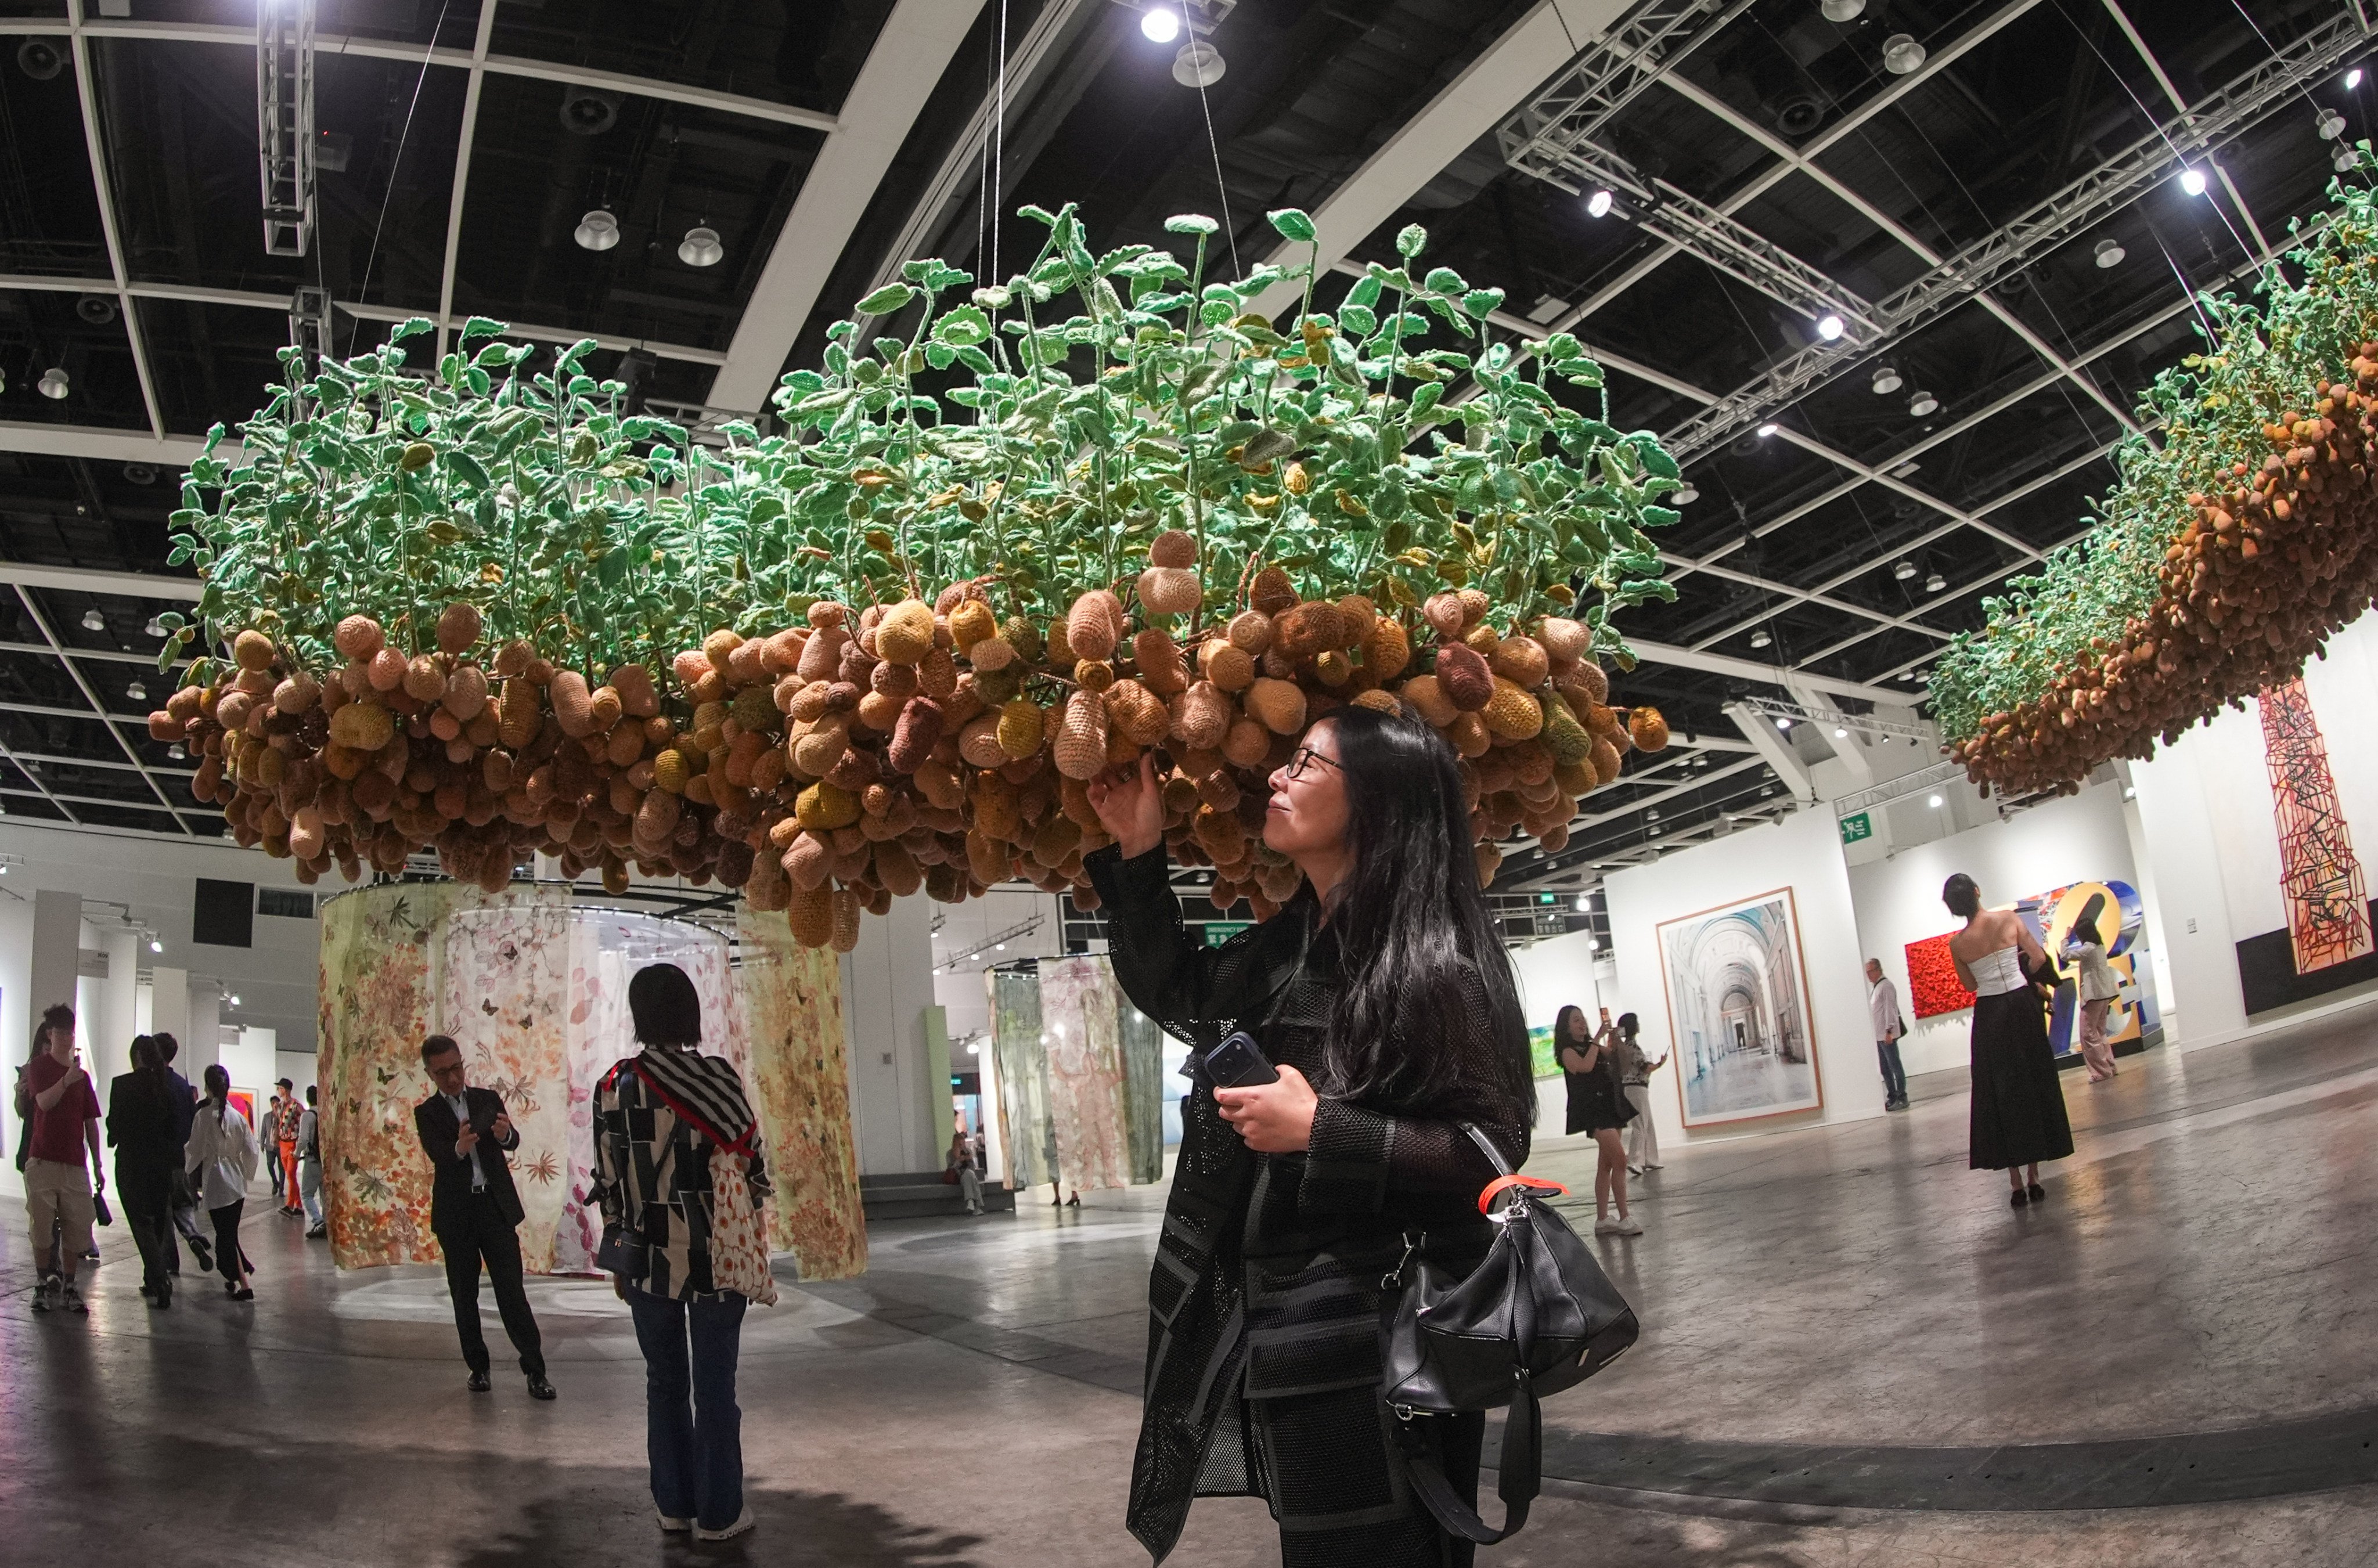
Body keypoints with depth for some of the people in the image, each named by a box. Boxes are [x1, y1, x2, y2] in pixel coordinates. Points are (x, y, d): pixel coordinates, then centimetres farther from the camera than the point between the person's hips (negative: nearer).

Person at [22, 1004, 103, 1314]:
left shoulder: (82, 1075, 14)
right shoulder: (38, 1066, 2)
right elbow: (44, 1102, -16)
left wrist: (97, 1165, 13)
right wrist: (67, 1080, -33)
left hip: (75, 1163, 4)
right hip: (43, 1160, -4)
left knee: (77, 1229, 2)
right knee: (42, 1228, -2)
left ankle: (68, 1287, 10)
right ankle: (43, 1284, 11)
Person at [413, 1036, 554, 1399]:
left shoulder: (489, 1099, 7)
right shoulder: (427, 1113, 3)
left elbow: (512, 1143, -5)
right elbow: (437, 1155, -14)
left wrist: (505, 1133, -30)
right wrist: (459, 1147, -38)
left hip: (496, 1206, 0)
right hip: (455, 1214, 1)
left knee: (512, 1290, -3)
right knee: (464, 1295, 8)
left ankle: (535, 1370, -2)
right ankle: (478, 1367, 20)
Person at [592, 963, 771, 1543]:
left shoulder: (613, 1085, 0)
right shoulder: (718, 1077, -9)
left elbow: (608, 1181, 5)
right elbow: (750, 1167, -5)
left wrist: (619, 1259, 15)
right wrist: (755, 1255, 9)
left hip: (649, 1257, 3)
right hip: (716, 1256, -2)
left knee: (665, 1381, 15)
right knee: (714, 1384, 6)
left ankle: (674, 1503, 23)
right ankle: (719, 1512, 13)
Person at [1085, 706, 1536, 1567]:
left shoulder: (1431, 963, -16)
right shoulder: (1283, 952, 8)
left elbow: (1490, 1155, -17)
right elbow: (1173, 992, 24)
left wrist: (1321, 1132, -22)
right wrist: (1138, 855, 14)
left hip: (1375, 1360, -8)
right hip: (1270, 1343, 8)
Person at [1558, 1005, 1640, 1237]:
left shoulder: (1590, 1045, 17)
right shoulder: (1568, 1050, -6)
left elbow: (1614, 1056, 15)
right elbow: (1585, 1066, -23)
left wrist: (1613, 1038, -4)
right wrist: (1598, 1037, -18)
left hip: (1608, 1106, 9)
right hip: (1592, 1109, -9)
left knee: (1606, 1165, 9)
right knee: (1620, 1160, -16)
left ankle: (1602, 1220, 12)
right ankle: (1624, 1219, -15)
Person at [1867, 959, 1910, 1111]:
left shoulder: (1886, 986, -10)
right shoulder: (1874, 987, 17)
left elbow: (1890, 1009, -16)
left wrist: (1889, 1031, -21)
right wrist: (1873, 1033, 18)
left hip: (1886, 1035, -9)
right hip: (1877, 1036, 9)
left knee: (1894, 1066, -3)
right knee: (1885, 1069, 11)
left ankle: (1902, 1098, 2)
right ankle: (1892, 1097, 17)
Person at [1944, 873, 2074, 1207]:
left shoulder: (1957, 944, -4)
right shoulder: (2009, 919, -7)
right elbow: (2039, 958, -2)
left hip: (1989, 1016, 0)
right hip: (2021, 1006, 0)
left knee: (2001, 1095, 7)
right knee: (2033, 1087, 10)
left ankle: (2017, 1183, 7)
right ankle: (2033, 1180, 12)